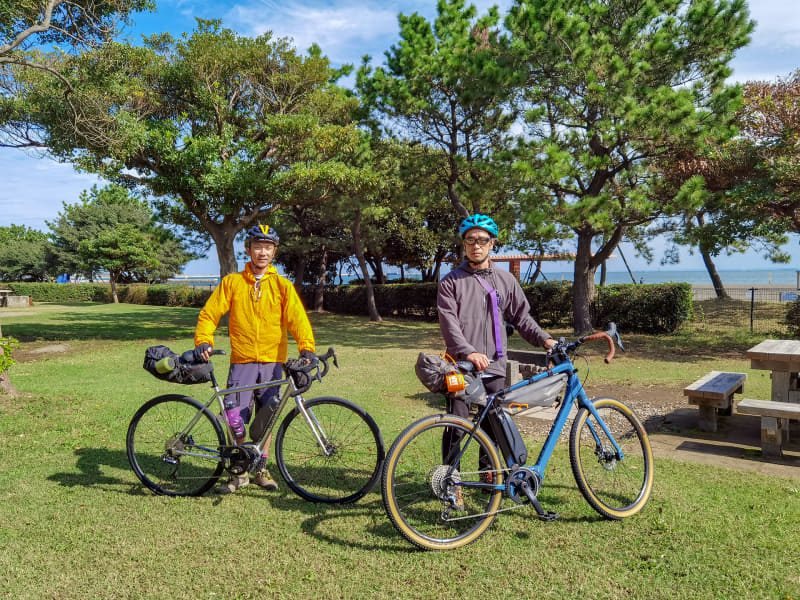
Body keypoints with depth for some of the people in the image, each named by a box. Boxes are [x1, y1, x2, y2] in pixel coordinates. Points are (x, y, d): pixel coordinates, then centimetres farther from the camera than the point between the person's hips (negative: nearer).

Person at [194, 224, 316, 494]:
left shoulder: (282, 285, 3)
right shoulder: (232, 282, 4)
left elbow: (297, 318, -7)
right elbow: (209, 314, 4)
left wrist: (306, 347, -23)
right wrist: (203, 341, -14)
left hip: (272, 362, 1)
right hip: (242, 361, 0)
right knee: (235, 417, -6)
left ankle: (260, 469, 26)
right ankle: (241, 472, 15)